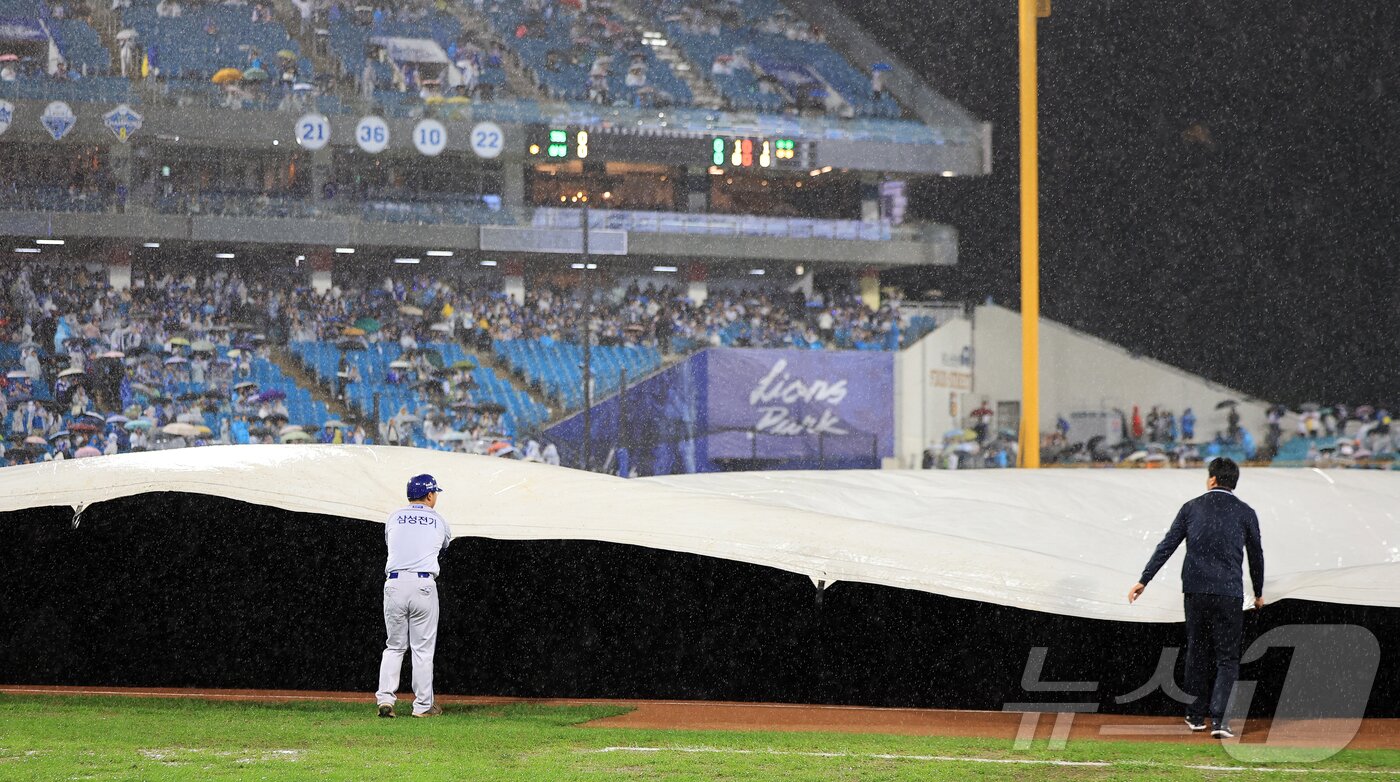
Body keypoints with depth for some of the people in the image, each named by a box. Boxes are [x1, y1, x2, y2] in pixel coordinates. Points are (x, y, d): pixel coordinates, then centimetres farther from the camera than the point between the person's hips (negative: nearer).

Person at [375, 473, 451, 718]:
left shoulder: (393, 518, 13)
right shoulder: (439, 521, 10)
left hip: (394, 584, 2)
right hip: (424, 585, -2)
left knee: (394, 646, 11)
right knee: (423, 648, 5)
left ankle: (385, 697, -4)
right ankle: (423, 705, 7)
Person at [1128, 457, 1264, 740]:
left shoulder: (1192, 508, 6)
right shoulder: (1245, 513, 4)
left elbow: (1167, 546, 2)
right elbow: (1256, 556, 11)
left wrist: (1144, 580, 5)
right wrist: (1258, 593, 25)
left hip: (1195, 589, 2)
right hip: (1229, 593, -2)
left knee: (1197, 652, 15)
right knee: (1227, 657, 2)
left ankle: (1196, 716, 21)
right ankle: (1219, 718, -13)